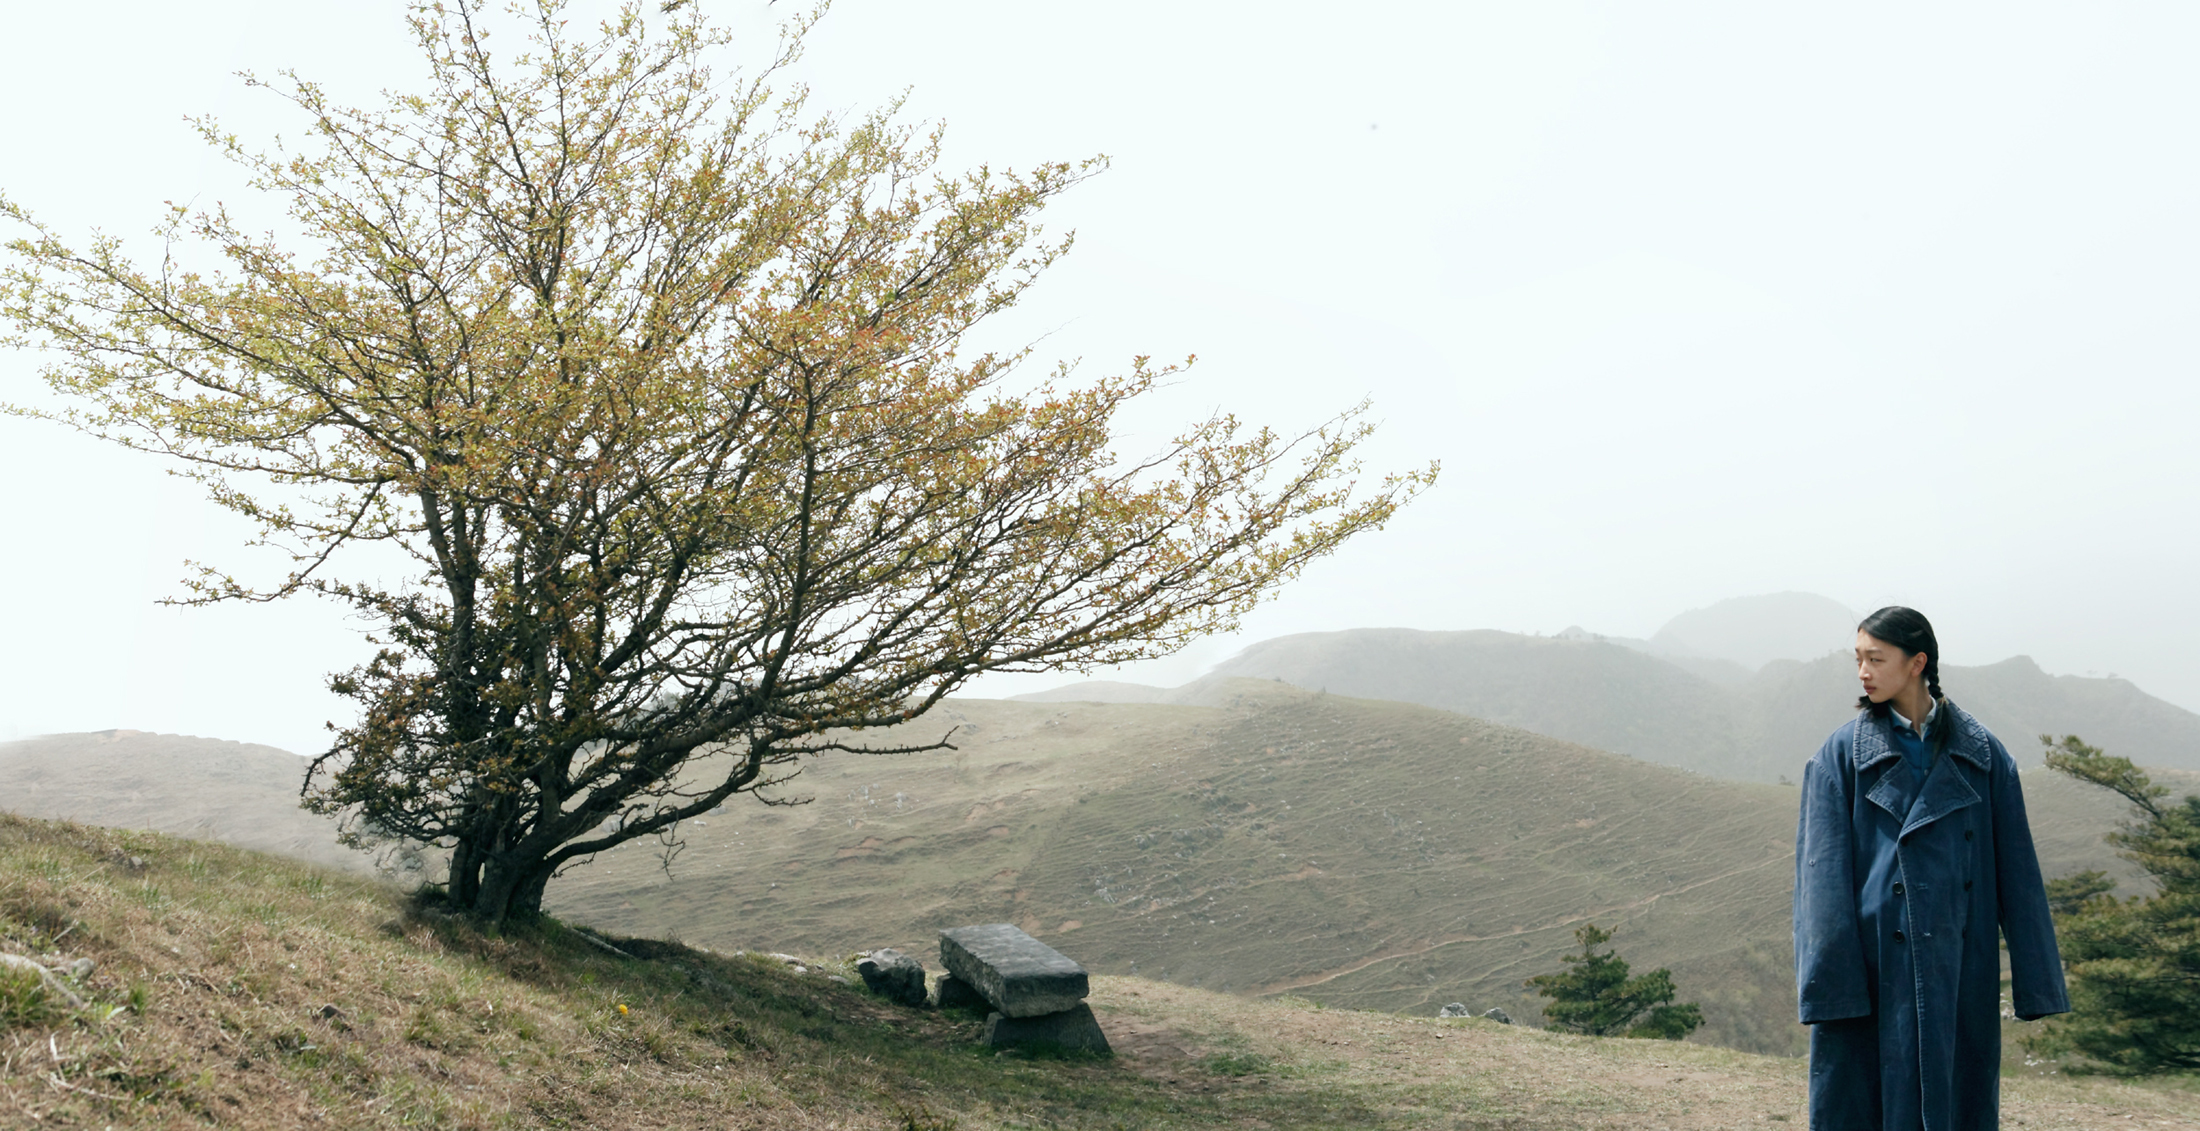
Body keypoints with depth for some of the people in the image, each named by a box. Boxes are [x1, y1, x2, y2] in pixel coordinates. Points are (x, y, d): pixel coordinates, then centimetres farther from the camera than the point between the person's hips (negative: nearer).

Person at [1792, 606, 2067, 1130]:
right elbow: (1822, 871, -6)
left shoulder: (1982, 753, 4)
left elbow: (2016, 867, 6)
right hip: (1876, 963, -2)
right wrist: (1830, 982, -12)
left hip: (1961, 966, 2)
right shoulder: (1843, 753, -2)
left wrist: (2037, 981, 3)